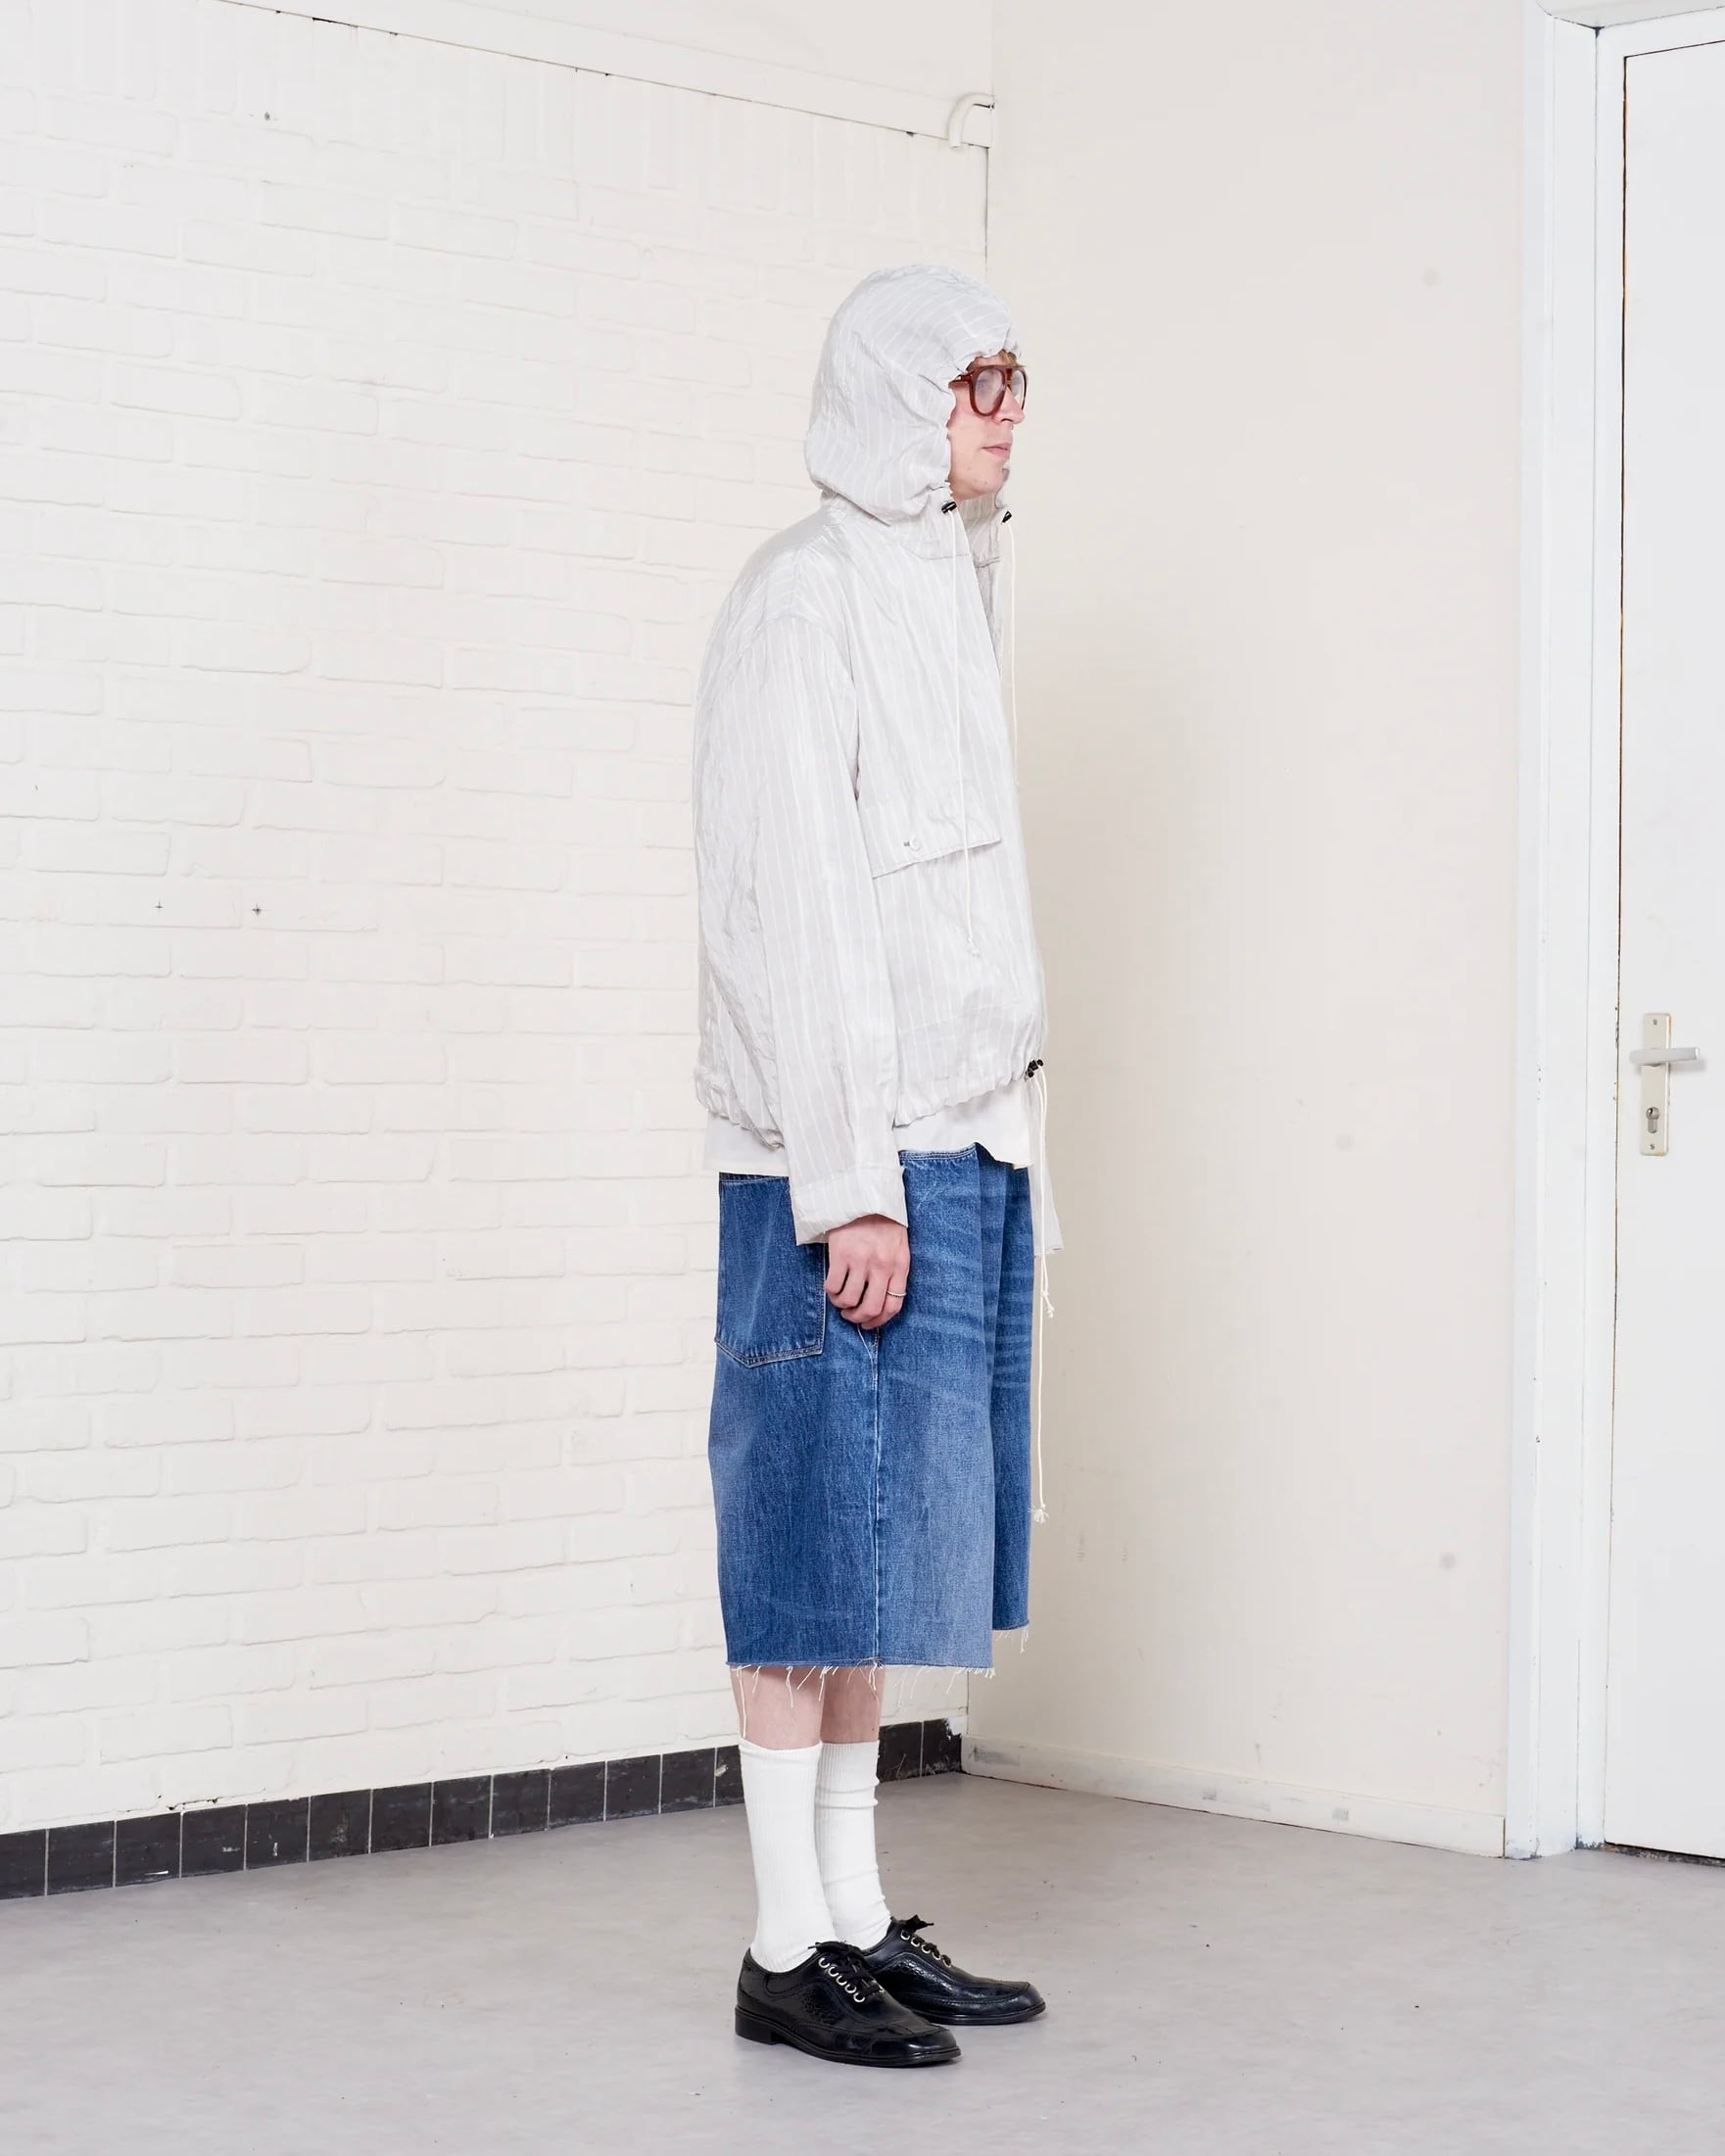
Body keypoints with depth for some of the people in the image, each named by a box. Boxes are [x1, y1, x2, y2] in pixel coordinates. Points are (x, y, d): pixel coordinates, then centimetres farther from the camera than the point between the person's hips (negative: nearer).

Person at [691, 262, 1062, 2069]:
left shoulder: (947, 597, 18)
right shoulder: (804, 599, -9)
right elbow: (793, 904, -15)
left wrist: (1014, 1144, 16)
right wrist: (852, 1178, -19)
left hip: (966, 1145, 9)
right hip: (846, 1151, -8)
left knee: (892, 1533, 11)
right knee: (823, 1528, -5)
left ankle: (860, 1916, 18)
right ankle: (788, 1947, 2)